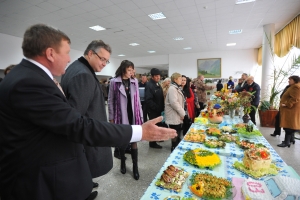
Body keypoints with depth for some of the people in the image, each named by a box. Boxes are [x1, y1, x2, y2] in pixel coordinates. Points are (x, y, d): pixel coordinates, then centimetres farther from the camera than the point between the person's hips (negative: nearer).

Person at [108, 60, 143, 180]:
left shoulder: (134, 81, 4)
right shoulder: (114, 82, -6)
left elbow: (137, 99, 6)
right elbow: (110, 101, -2)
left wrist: (140, 115, 5)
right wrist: (111, 118, -3)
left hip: (133, 116, 2)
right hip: (121, 116, -2)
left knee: (134, 141, 7)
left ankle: (135, 167, 22)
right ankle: (123, 163, 37)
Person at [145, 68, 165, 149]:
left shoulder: (158, 84, 12)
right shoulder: (149, 85, -18)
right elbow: (148, 100, -25)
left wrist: (162, 107, 8)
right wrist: (157, 108, -21)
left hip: (159, 109, 9)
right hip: (153, 110, -9)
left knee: (158, 125, 18)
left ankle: (156, 138, 38)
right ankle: (152, 143, 17)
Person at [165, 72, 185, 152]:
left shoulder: (177, 88, 16)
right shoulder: (172, 89, -16)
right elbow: (174, 103, -25)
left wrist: (182, 113, 13)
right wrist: (182, 113, -17)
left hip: (177, 116, 10)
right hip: (174, 117, -10)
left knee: (177, 134, 17)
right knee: (175, 135, 0)